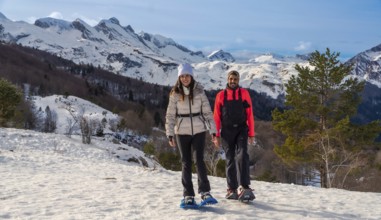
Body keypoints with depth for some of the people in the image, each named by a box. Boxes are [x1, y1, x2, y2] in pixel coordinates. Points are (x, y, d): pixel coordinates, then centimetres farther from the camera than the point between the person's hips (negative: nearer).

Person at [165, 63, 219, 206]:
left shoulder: (199, 91, 0)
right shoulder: (175, 94, 0)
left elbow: (207, 112, 1)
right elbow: (170, 115, 0)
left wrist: (213, 130, -4)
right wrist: (170, 134, -7)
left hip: (199, 130, 0)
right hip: (182, 132, 1)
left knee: (199, 160, -10)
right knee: (186, 163, 5)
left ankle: (205, 192, -4)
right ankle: (188, 196, 10)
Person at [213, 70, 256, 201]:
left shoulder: (244, 93, 6)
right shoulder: (221, 95, 7)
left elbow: (250, 114, 5)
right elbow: (217, 117, 7)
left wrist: (251, 134, 2)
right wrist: (217, 134, 1)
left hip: (241, 130, -1)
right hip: (226, 131, 1)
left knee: (242, 156, -17)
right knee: (230, 160, 5)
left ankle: (244, 187, -23)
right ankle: (232, 189, 10)